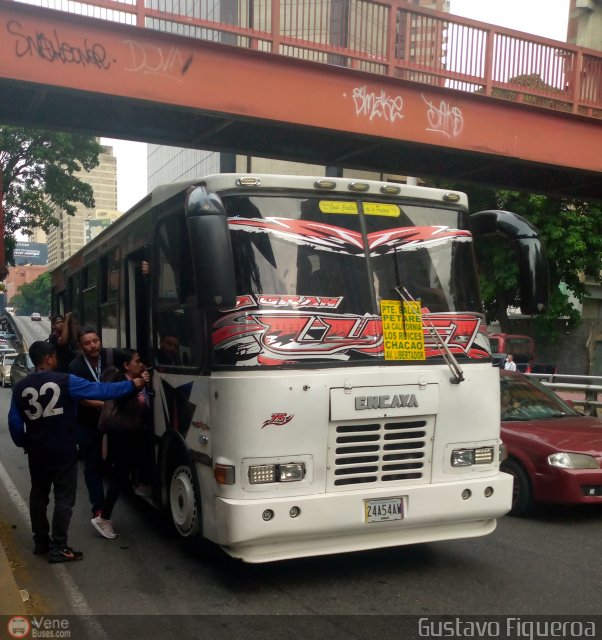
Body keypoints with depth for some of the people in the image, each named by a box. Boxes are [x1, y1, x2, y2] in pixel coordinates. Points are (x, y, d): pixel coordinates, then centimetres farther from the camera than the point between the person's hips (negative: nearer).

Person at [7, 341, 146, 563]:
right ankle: (58, 548, 3)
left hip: (36, 453, 5)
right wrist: (132, 385, -7)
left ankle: (40, 542, 28)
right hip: (63, 452, -5)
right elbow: (100, 390, -14)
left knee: (38, 496, 18)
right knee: (64, 499, 2)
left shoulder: (21, 387, 1)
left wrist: (24, 444, 20)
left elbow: (14, 421, 4)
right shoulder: (65, 382, -13)